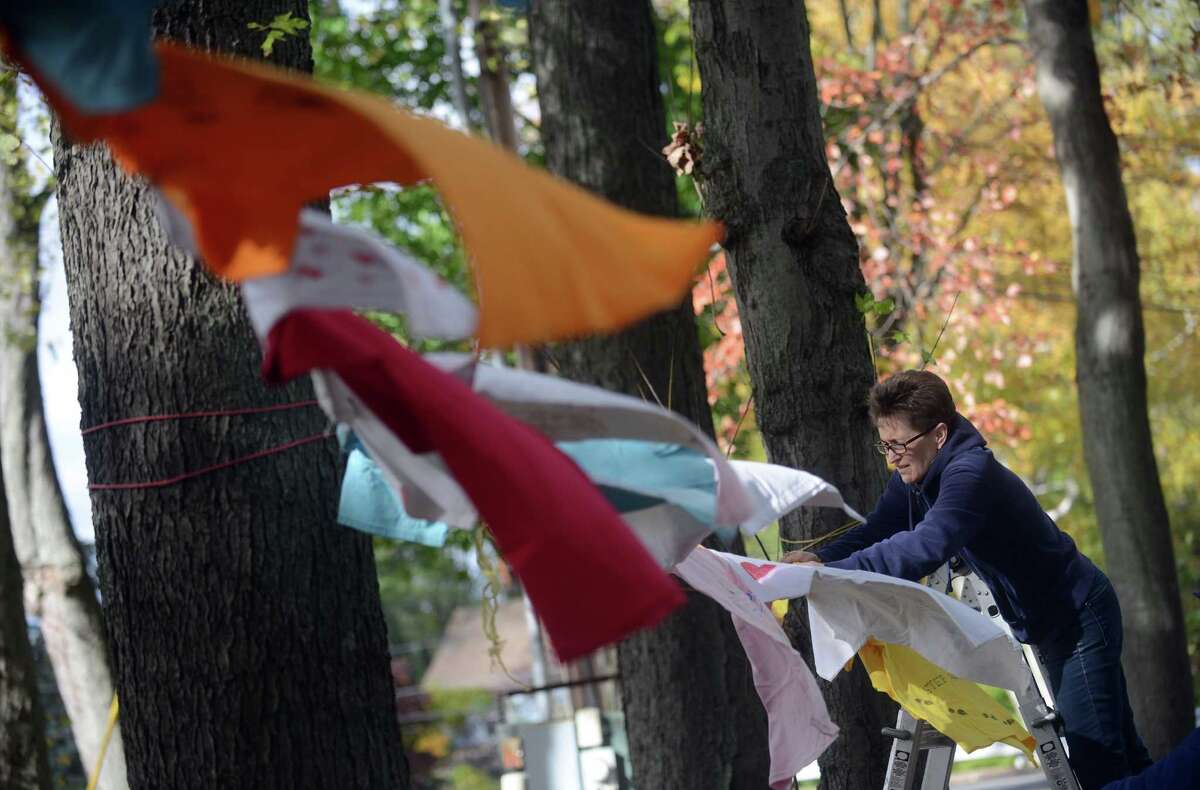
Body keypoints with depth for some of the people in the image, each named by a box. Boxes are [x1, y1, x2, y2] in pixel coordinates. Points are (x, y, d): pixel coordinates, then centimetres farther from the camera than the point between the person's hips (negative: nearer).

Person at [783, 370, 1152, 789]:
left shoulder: (970, 473, -31)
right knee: (1118, 753, 17)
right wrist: (819, 557, -26)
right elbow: (877, 530, -7)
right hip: (1049, 627, 10)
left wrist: (832, 572, -49)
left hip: (1081, 618, -10)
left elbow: (924, 548, -44)